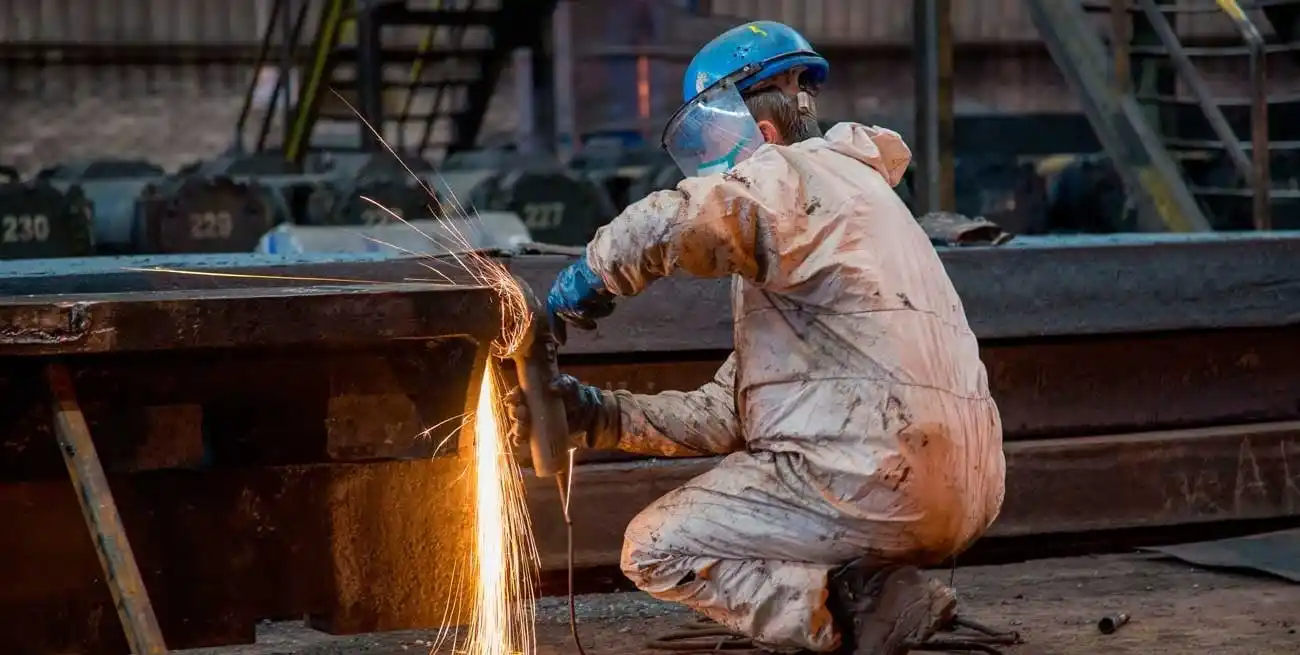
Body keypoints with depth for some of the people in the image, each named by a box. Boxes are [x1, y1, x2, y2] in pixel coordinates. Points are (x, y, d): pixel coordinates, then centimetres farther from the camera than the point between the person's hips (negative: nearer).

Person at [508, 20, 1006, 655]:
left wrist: (585, 281, -9)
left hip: (877, 473, -10)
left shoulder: (796, 175, -2)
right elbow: (727, 416, 21)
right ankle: (873, 591, 7)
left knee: (655, 549, 0)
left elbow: (674, 224, -27)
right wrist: (599, 416, 12)